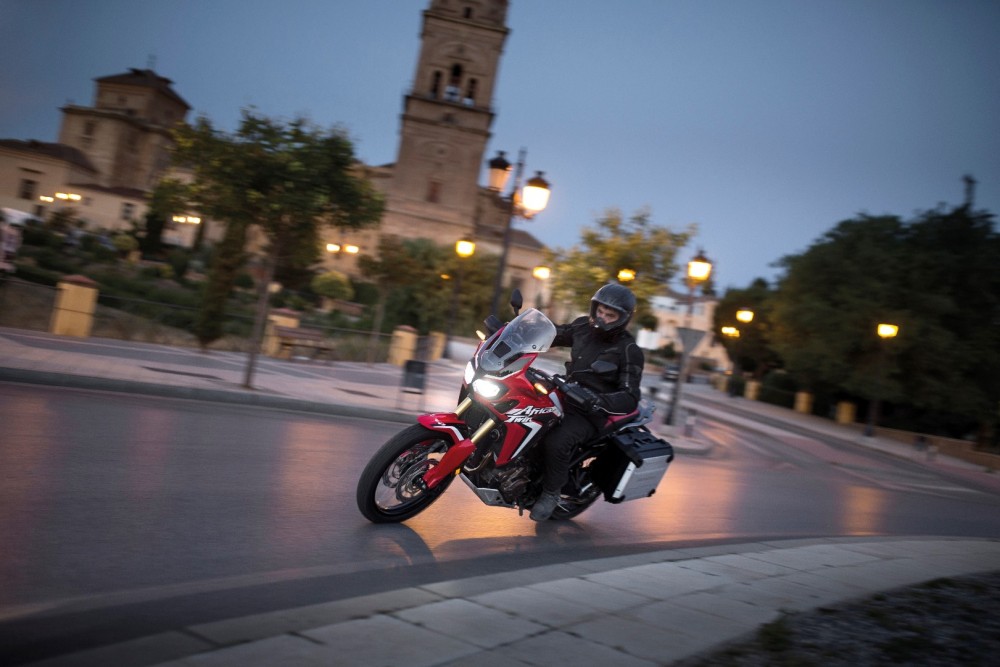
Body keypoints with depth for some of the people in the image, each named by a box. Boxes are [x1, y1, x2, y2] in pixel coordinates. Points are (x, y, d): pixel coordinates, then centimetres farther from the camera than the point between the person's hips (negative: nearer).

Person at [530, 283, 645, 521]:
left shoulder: (629, 351, -13)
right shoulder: (584, 326, 4)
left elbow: (630, 397, -19)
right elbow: (555, 334, 19)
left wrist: (598, 400, -37)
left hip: (591, 412, -7)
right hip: (564, 395, 7)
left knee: (557, 441, -32)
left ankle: (551, 492, -7)